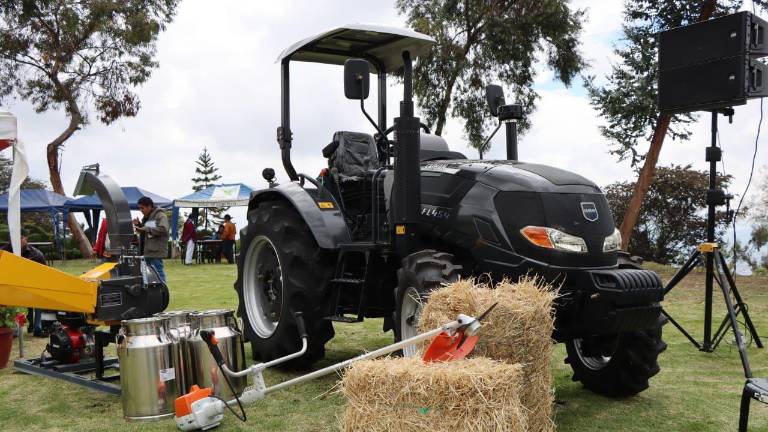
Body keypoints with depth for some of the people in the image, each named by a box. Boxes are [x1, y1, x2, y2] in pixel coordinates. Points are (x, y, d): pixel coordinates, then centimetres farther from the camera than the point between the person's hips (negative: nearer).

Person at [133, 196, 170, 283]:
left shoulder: (160, 216, -9)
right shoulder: (145, 218, 20)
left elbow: (163, 229, -24)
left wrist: (146, 229, -22)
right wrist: (139, 225, 9)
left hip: (156, 251, -9)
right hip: (147, 251, 9)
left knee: (158, 272, -9)